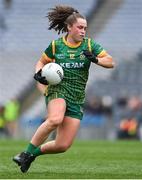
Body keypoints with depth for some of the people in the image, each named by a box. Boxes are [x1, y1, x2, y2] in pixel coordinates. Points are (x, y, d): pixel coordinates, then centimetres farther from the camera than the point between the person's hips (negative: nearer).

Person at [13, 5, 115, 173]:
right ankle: (27, 153, -26)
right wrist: (38, 73, -4)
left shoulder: (89, 45, 5)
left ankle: (34, 152, 23)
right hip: (58, 90, -3)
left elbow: (111, 62, 3)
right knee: (55, 119, -38)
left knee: (63, 145, -5)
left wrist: (95, 59, -17)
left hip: (77, 99, 3)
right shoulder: (56, 45, 3)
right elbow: (41, 62, 18)